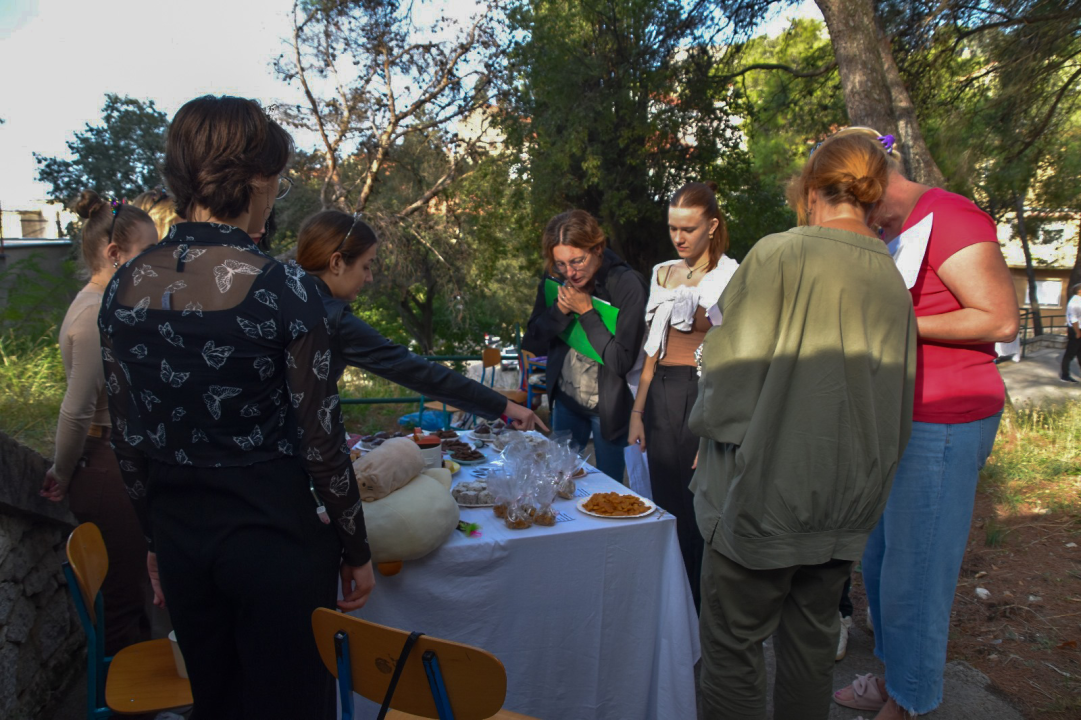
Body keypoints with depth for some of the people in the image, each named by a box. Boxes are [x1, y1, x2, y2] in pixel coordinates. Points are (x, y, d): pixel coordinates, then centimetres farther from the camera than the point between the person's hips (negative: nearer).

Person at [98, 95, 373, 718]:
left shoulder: (125, 287, -2)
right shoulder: (284, 290, -19)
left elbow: (128, 440, 6)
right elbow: (321, 443, -15)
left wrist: (159, 536, 18)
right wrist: (357, 550, -1)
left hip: (178, 534, 6)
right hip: (274, 533, -6)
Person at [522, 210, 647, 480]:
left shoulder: (627, 285, -20)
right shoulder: (554, 281, -6)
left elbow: (622, 361, -22)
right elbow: (532, 345, -3)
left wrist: (586, 311, -26)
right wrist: (560, 310, -19)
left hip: (609, 406, -4)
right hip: (565, 400, 4)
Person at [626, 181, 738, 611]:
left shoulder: (731, 278, -5)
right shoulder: (663, 273, 13)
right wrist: (637, 410, 9)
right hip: (662, 394, 6)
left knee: (699, 510, -3)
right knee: (666, 506, 10)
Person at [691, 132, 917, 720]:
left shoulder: (778, 255, -13)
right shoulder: (892, 280, 5)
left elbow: (730, 372, -16)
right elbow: (899, 405, 12)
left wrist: (707, 423, 4)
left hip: (764, 495, -6)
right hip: (846, 504, 7)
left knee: (733, 648, 7)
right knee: (811, 641, 20)